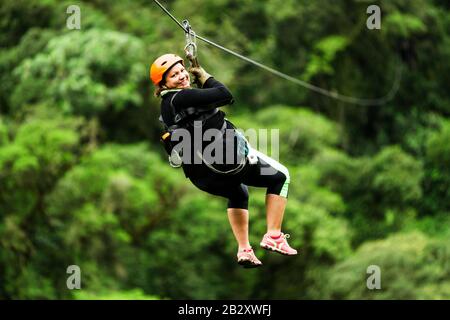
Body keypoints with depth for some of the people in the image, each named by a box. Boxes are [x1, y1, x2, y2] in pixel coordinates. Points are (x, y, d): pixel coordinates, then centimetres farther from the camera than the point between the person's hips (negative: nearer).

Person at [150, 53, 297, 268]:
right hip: (228, 160, -9)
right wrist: (206, 78, -5)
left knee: (238, 193, 40)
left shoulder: (166, 108, 9)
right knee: (280, 176, 15)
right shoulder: (183, 97, -20)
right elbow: (225, 95, -21)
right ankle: (273, 236, 6)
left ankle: (244, 250, 30)